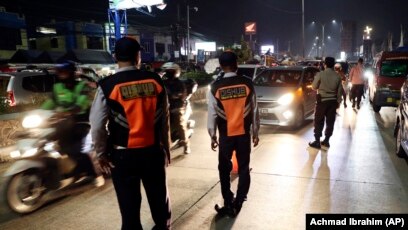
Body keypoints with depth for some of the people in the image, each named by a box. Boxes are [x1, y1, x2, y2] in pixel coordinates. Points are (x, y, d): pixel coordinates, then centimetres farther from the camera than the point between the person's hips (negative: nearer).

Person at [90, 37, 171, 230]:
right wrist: (166, 147, 14)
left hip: (123, 155, -2)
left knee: (130, 205, 13)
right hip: (153, 151, 3)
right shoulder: (155, 81, -4)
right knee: (159, 197, 21)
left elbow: (97, 126, -9)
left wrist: (102, 153, 7)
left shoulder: (108, 86, -11)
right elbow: (164, 119, 1)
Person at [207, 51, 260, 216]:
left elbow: (212, 114, -6)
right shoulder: (247, 83, -6)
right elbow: (254, 110, -2)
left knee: (225, 169, 14)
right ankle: (237, 203, 14)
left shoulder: (215, 87, -9)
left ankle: (228, 203, 21)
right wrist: (255, 132, 9)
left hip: (225, 135, -1)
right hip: (244, 133, 1)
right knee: (243, 167, 12)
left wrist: (212, 135, 5)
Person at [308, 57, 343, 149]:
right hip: (333, 101, 4)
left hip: (322, 100, -3)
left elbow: (314, 87, -3)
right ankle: (326, 141, 19)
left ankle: (317, 142, 3)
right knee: (330, 122, 11)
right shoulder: (337, 76, -1)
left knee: (319, 122, 3)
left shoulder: (320, 74, -11)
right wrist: (338, 101, 15)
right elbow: (339, 91, 4)